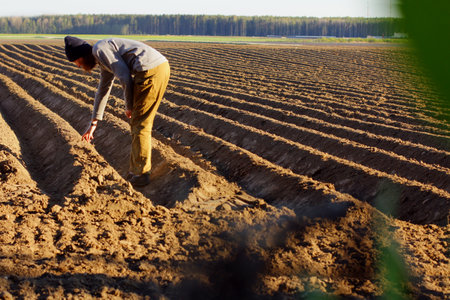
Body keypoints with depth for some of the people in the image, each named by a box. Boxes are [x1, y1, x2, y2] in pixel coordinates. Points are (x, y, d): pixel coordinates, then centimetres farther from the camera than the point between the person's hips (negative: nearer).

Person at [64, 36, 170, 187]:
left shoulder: (99, 49, -4)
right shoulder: (105, 62, 27)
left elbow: (125, 77, -10)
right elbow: (103, 92, 34)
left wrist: (129, 106, 4)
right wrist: (92, 125, 37)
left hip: (150, 71, -10)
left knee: (139, 124, 2)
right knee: (138, 122, 20)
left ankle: (141, 175, 10)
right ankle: (137, 169, 30)